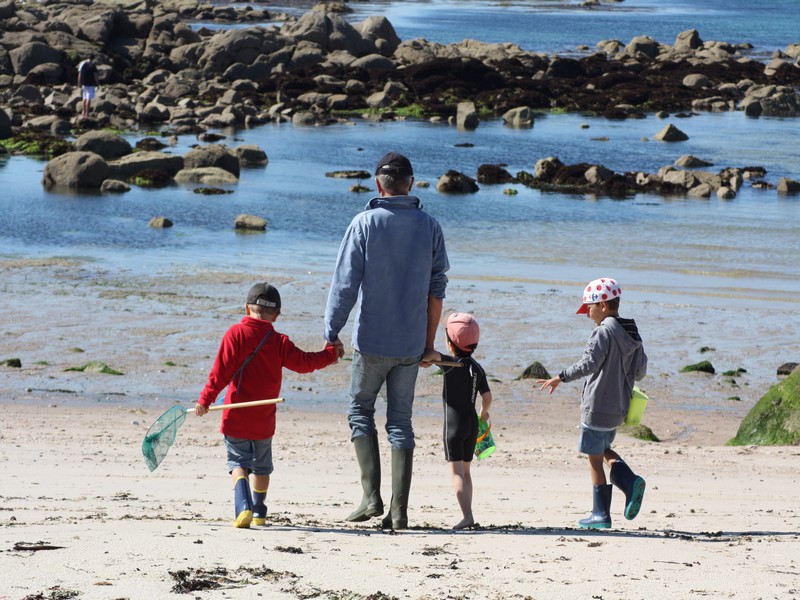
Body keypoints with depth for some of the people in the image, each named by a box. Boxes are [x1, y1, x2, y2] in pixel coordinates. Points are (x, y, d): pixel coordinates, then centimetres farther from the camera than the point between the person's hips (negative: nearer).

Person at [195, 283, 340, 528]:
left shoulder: (235, 334, -7)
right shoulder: (279, 342, -3)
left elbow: (221, 372, -11)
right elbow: (303, 362, 0)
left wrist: (205, 400, -6)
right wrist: (331, 353, 15)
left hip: (236, 417, -2)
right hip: (264, 420, 2)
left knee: (239, 463, 1)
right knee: (261, 466, 19)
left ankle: (243, 507, -21)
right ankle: (259, 513, 28)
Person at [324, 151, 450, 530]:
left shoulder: (365, 224, -7)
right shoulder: (429, 226, 3)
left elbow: (345, 283, -10)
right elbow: (437, 290, 5)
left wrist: (332, 332, -4)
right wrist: (428, 343, 12)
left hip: (372, 341, -3)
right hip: (411, 344, 3)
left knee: (360, 410, 13)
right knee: (401, 421, 9)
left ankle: (371, 496, -1)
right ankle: (399, 512, 4)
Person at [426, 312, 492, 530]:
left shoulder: (452, 363, -12)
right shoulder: (478, 368, 5)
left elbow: (431, 354, -31)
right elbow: (487, 397, 5)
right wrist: (483, 413, 21)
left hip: (454, 424, -7)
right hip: (472, 424, 7)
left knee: (456, 472, -8)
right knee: (465, 471, 17)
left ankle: (467, 516, -20)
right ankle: (467, 515, 18)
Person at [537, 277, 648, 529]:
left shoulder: (604, 332, -17)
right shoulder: (632, 334, 8)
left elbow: (588, 364, -27)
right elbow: (640, 371, 12)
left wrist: (560, 377, -20)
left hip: (597, 407, -8)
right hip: (618, 408, 8)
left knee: (594, 458, 3)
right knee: (604, 450, 23)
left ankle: (601, 514, 8)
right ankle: (631, 482, -1)